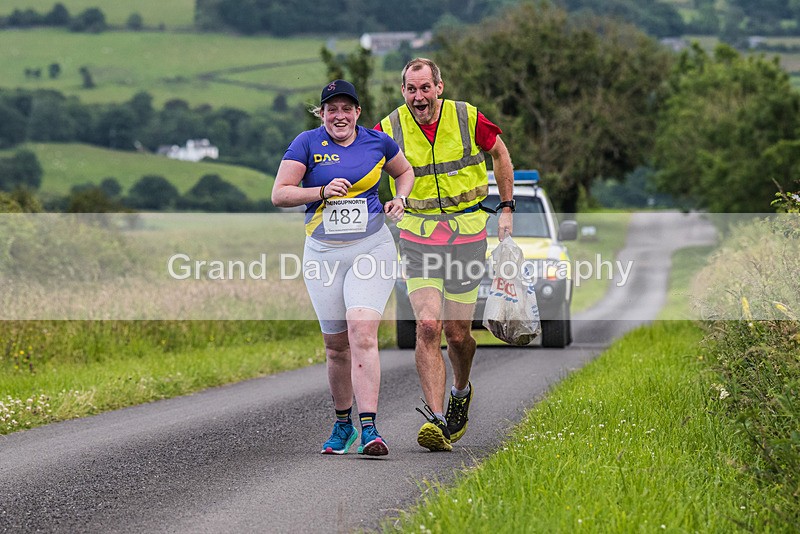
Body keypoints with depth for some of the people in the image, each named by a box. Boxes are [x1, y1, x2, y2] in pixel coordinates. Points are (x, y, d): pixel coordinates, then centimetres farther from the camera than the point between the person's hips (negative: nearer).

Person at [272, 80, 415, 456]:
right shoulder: (307, 144, 1)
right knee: (336, 345, 6)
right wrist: (322, 191, -16)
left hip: (372, 248, -1)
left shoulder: (377, 142, 6)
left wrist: (399, 199, 5)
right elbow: (279, 194, -3)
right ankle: (342, 425, 25)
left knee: (362, 333, -18)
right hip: (323, 253, 1)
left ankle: (369, 429, -23)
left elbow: (405, 172, 25)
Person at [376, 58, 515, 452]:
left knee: (457, 333, 5)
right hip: (418, 237, 0)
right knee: (428, 327, -15)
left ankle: (460, 392, 37)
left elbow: (500, 153, 12)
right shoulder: (389, 129, -5)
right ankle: (436, 420, -18)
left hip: (466, 232, 0)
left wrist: (506, 209, 10)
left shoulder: (468, 119, -5)